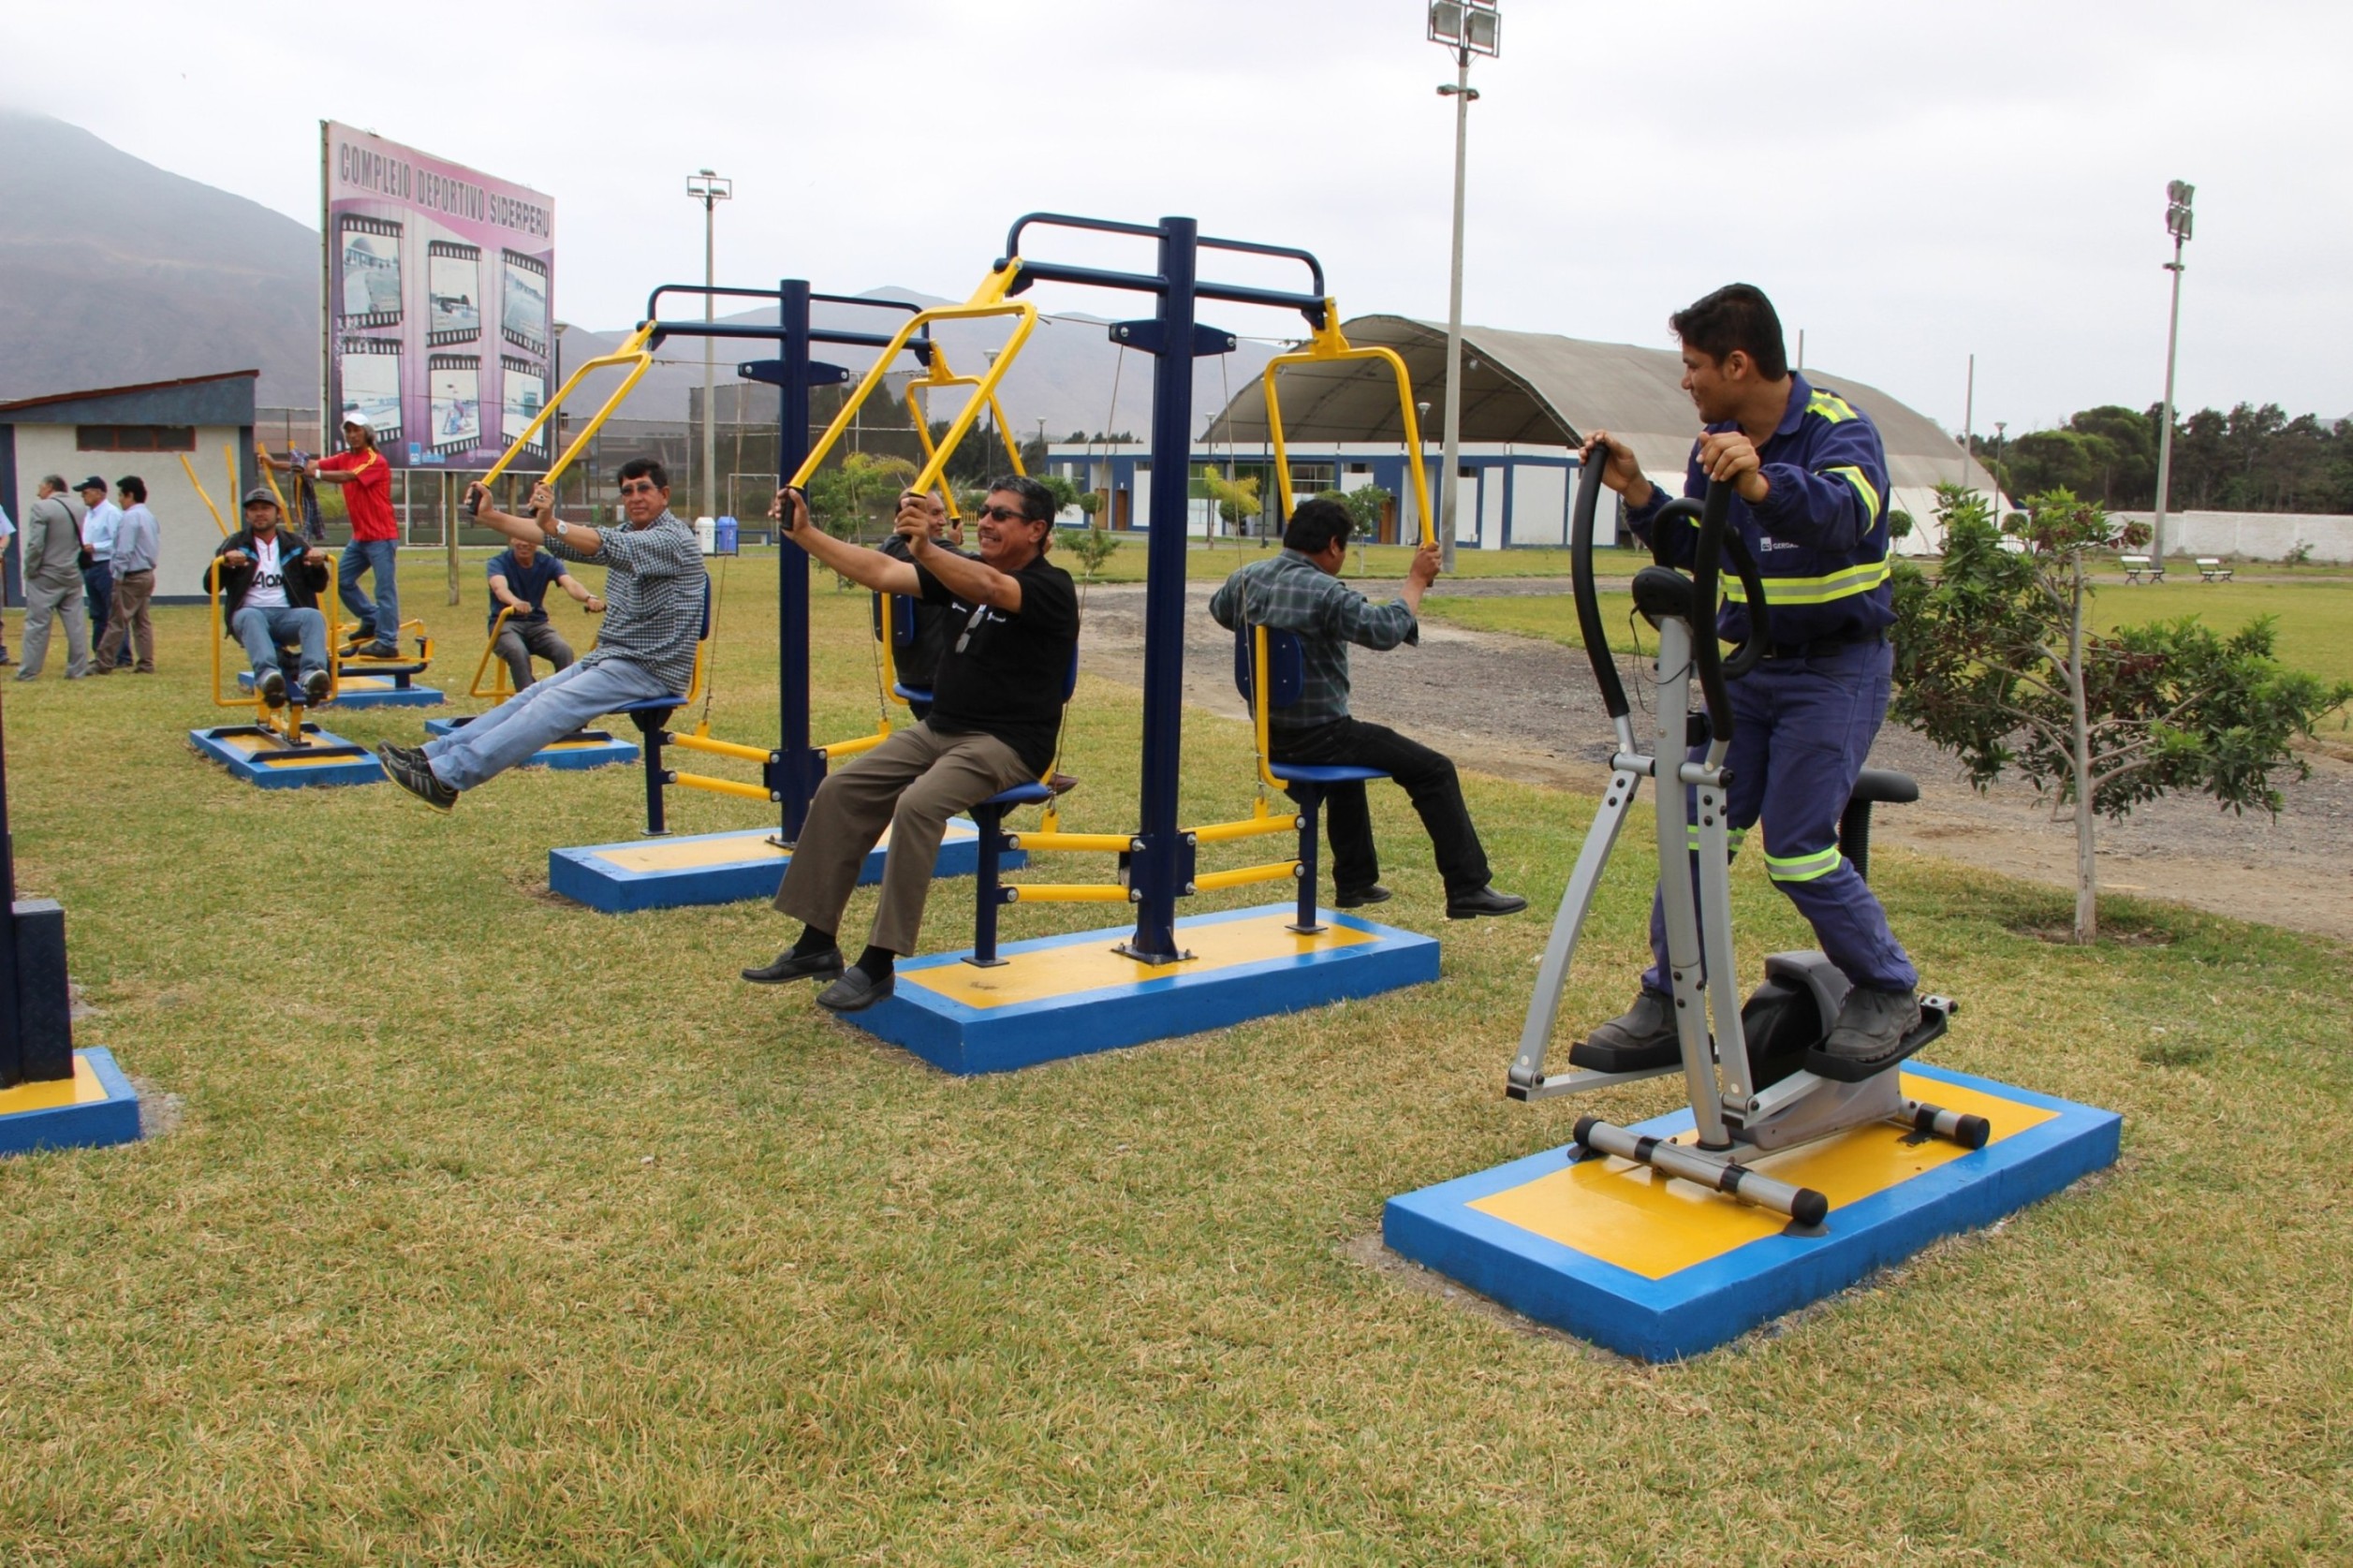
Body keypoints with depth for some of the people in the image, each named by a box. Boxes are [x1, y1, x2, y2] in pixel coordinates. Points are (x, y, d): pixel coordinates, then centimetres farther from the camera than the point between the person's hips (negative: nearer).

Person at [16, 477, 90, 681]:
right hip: (73, 575, 5)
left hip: (46, 576, -5)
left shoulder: (41, 507, -12)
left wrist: (30, 570, -6)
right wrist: (74, 562, 14)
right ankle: (78, 669, 9)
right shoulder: (78, 508, 7)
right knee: (75, 623, 7)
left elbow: (35, 545, -16)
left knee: (37, 624, 1)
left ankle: (29, 671, 4)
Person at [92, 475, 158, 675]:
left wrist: (118, 575, -15)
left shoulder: (130, 517, -15)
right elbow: (157, 546, 17)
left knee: (117, 621, -5)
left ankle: (104, 664, -3)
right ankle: (146, 664, 8)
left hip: (131, 577, -9)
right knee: (142, 620, 10)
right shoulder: (149, 516, 13)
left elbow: (124, 551, -19)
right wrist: (147, 563, 16)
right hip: (147, 574, 9)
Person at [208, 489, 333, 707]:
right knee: (251, 618, -38)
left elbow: (318, 586, 16)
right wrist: (225, 562, -15)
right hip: (250, 612, -1)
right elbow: (210, 585, 6)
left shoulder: (294, 545, 19)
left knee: (313, 616, -33)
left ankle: (311, 675, -58)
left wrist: (318, 565, -8)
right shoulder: (235, 544, 15)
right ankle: (267, 675, -63)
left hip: (288, 615, 1)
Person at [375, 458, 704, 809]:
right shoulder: (627, 536, 16)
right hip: (610, 658, 9)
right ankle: (434, 755, -12)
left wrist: (553, 524, -46)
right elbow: (556, 541, 9)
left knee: (552, 706, -23)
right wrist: (490, 517, -2)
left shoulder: (674, 539, -12)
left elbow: (609, 548, -31)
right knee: (531, 696, -5)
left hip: (652, 669, -9)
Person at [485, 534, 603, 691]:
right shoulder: (499, 562, -10)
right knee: (518, 652, -35)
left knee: (564, 650, -28)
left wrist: (589, 598, -47)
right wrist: (515, 602, -58)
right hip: (505, 623, -3)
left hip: (537, 623, 3)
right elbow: (500, 588, -33)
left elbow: (571, 584, -23)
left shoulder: (548, 563, -3)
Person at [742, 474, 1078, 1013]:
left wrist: (926, 549, -50)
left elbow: (989, 589, -34)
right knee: (840, 791, -6)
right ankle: (817, 943, 0)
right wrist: (804, 533, -4)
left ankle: (880, 965, -24)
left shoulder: (1051, 588, -12)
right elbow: (879, 572, 5)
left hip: (1007, 744, -8)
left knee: (917, 805, -31)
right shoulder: (962, 571, 12)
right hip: (938, 727, 8)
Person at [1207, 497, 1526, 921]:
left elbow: (1218, 609, 24)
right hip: (1316, 735, -9)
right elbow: (1386, 630, -26)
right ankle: (1467, 890, 2)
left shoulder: (1248, 577, 4)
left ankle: (1354, 882, 41)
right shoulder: (1325, 592, -21)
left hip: (1269, 737, 9)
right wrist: (1417, 581, -12)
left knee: (1347, 753, 38)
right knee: (1434, 772, 0)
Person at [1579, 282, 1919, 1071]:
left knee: (1797, 848, -11)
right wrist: (1637, 493, -10)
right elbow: (1692, 551, 7)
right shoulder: (1717, 441, 6)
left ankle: (1890, 992, 11)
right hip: (1746, 664, 7)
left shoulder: (1839, 427, -15)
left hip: (1834, 671, -6)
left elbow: (1845, 514, -36)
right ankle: (1666, 1004, 13)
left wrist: (1762, 485, -55)